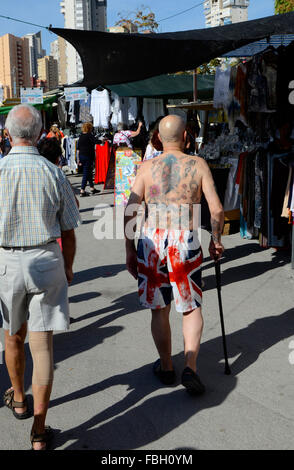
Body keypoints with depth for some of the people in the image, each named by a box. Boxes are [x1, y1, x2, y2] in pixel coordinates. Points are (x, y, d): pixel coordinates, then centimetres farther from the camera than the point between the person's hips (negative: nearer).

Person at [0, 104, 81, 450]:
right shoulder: (54, 174, -5)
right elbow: (68, 231, 1)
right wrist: (67, 268, 15)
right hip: (47, 261, 0)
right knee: (42, 343, 3)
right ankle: (39, 430, 9)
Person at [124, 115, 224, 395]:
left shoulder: (147, 167, 5)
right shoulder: (198, 165, 2)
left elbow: (129, 212, 0)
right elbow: (217, 209, -2)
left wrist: (130, 250, 7)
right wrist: (216, 241, 13)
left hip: (151, 238, 2)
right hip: (185, 240, -1)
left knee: (159, 309, 15)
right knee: (191, 307, 13)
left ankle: (166, 367, 28)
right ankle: (190, 367, 2)